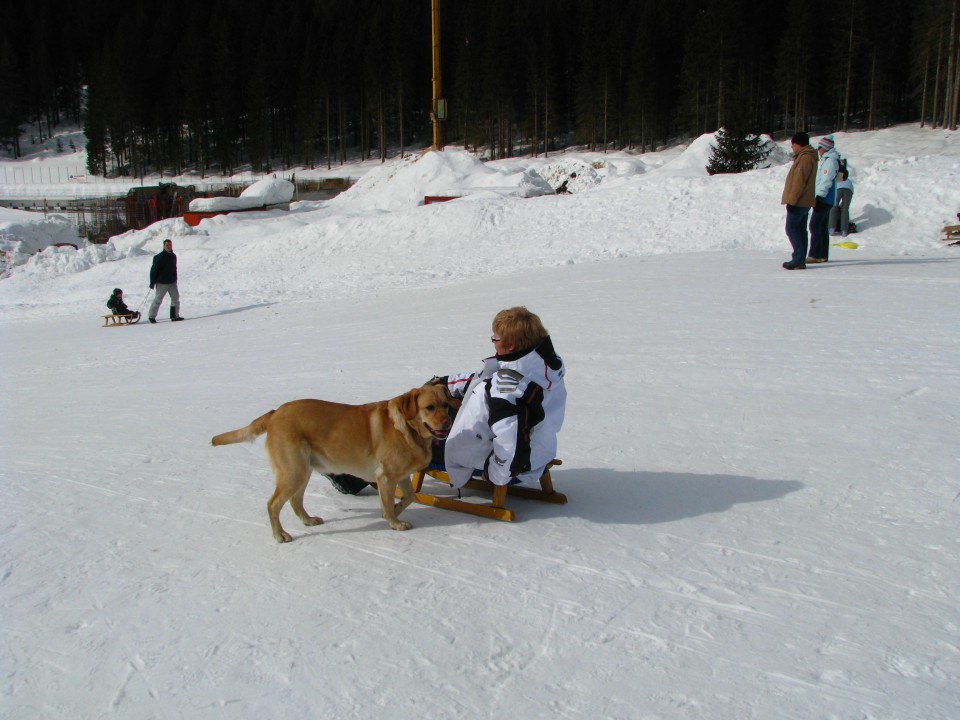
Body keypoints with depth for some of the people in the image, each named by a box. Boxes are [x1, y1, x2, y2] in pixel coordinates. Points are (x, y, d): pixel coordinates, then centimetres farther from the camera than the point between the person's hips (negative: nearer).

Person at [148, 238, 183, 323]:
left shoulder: (173, 256, 9)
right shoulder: (159, 257, -11)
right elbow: (153, 270, -10)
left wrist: (175, 280, 21)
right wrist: (152, 282, -11)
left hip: (172, 282, 6)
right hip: (162, 283, -6)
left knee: (176, 298, 2)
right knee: (158, 299, -1)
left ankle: (175, 315, 8)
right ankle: (151, 316, 10)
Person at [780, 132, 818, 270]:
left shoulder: (805, 158, -15)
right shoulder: (807, 157, 18)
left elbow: (799, 182, -21)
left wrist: (791, 200, -20)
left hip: (799, 202, -10)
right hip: (804, 202, 10)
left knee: (792, 229, -9)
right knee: (800, 230, 10)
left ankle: (799, 259, -12)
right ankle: (800, 260, 12)